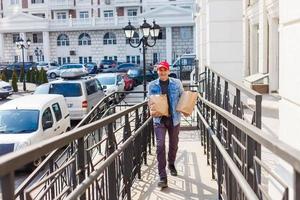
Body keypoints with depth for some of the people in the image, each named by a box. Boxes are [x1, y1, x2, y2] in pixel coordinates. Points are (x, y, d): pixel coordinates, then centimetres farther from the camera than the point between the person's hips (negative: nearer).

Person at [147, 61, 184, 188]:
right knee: (160, 145, -11)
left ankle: (171, 165, 43)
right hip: (159, 119, -1)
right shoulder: (152, 85, 0)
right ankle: (162, 176, -8)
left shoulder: (176, 83, -1)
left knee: (173, 144, 16)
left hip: (174, 118, 1)